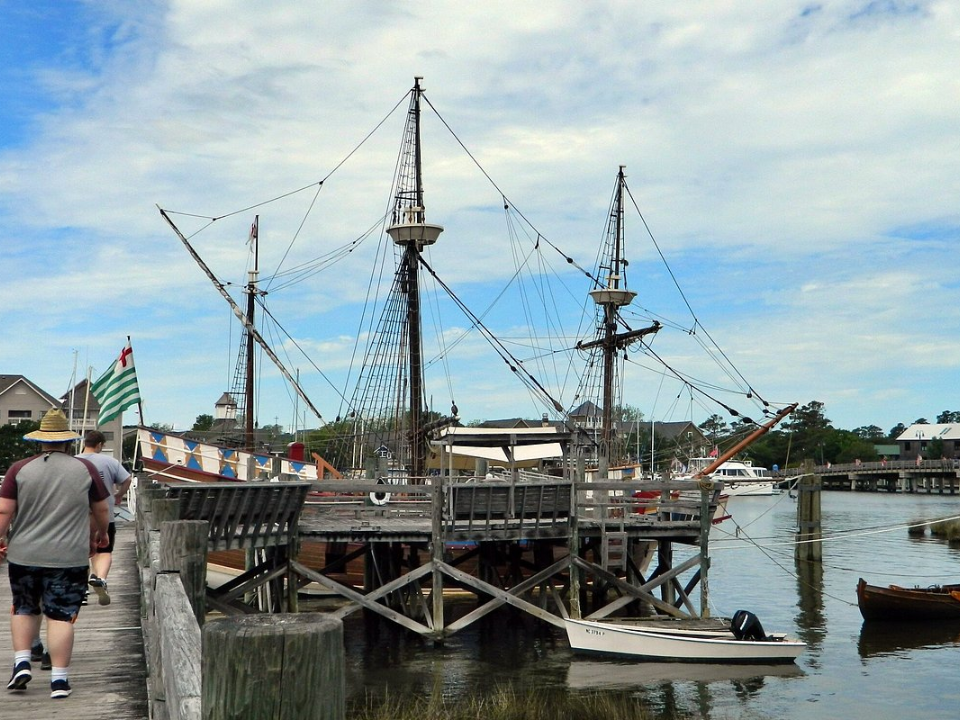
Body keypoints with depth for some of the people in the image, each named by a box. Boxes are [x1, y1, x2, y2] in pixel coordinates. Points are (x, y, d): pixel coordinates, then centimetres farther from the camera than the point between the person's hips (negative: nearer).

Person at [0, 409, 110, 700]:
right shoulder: (85, 469, 0)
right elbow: (101, 511, 9)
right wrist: (100, 533, 27)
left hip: (23, 555, 1)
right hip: (69, 557, -1)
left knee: (24, 610, 22)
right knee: (61, 616, 3)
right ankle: (59, 680, 3)